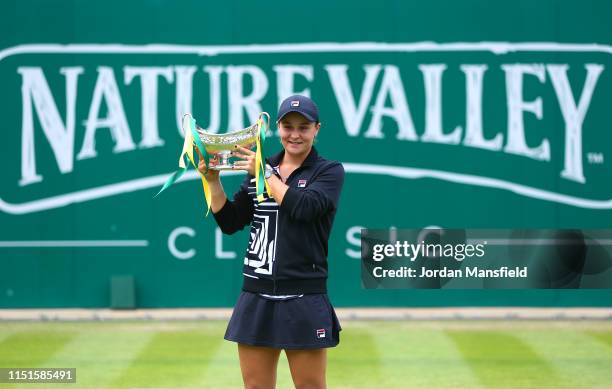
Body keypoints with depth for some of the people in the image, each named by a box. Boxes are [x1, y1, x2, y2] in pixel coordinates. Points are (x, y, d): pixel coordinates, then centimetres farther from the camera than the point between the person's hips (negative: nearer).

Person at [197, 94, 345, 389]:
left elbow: (302, 207, -18)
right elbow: (229, 223, 11)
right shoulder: (258, 170, 13)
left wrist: (265, 173, -10)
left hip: (304, 300, -4)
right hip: (256, 297, 4)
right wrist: (213, 181, -1)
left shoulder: (329, 171, 0)